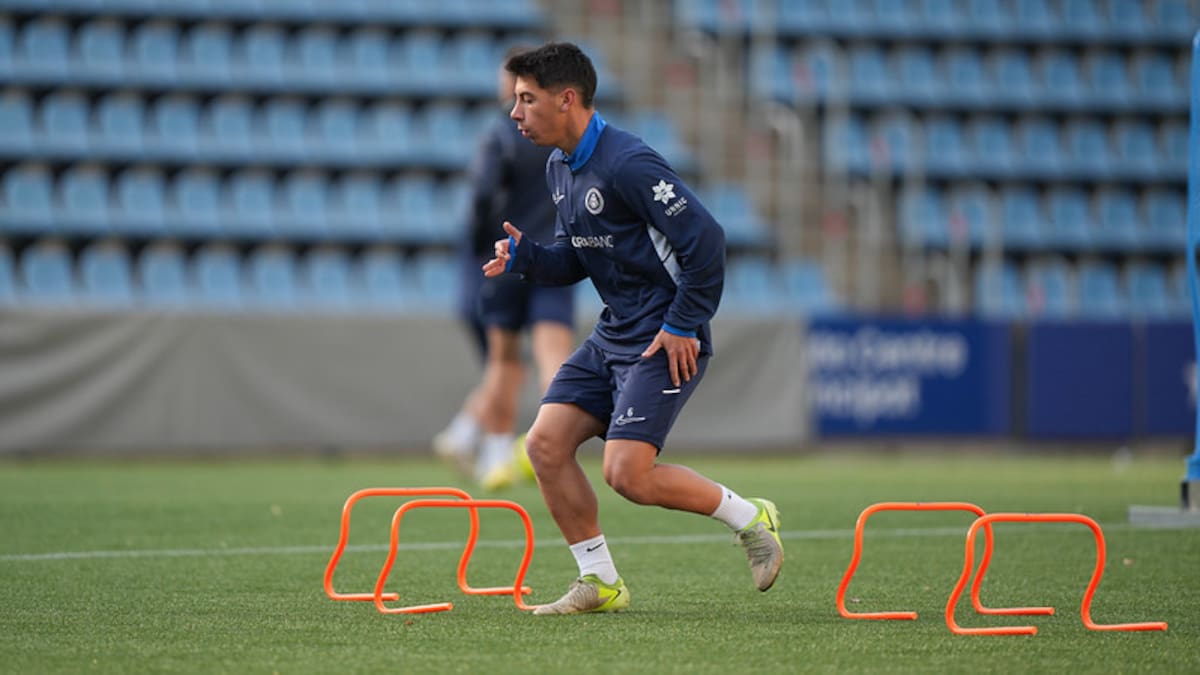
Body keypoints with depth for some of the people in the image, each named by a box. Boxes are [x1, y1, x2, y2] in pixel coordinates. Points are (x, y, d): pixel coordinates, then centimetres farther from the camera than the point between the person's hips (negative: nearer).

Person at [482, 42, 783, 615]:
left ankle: (750, 519, 4)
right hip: (613, 335, 10)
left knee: (628, 473, -18)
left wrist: (683, 325, -19)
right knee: (546, 443, 0)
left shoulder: (627, 164, -20)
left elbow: (703, 236, -24)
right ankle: (600, 583, 10)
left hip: (666, 339, -9)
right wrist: (524, 257, 0)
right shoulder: (560, 169, 10)